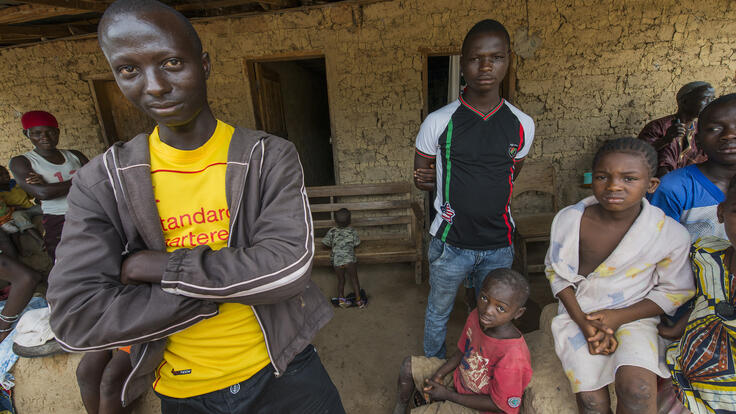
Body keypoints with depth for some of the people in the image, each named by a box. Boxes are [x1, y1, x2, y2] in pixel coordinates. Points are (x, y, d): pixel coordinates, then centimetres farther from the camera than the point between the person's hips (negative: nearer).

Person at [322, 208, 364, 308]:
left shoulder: (332, 231, 9)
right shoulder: (352, 231, 7)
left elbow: (325, 242, 7)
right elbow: (356, 243, 11)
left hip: (336, 261, 2)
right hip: (349, 259, -2)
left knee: (341, 280, 16)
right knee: (354, 280, 8)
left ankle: (341, 298, 6)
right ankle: (359, 300, 10)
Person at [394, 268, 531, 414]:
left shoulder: (513, 356, -37)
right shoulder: (476, 316, -17)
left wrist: (448, 395, -19)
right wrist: (438, 375, -9)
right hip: (459, 376, 7)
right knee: (408, 365, 7)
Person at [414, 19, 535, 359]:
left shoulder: (522, 125, -2)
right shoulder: (439, 122, -9)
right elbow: (420, 178, 2)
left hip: (498, 245, 2)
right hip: (450, 243, -2)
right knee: (438, 313, 18)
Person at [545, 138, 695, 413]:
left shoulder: (671, 234, -11)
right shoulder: (568, 220, -11)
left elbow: (675, 292, 2)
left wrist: (620, 317, -12)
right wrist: (582, 321, -10)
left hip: (633, 317, 0)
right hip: (579, 314, 0)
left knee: (637, 388, -25)